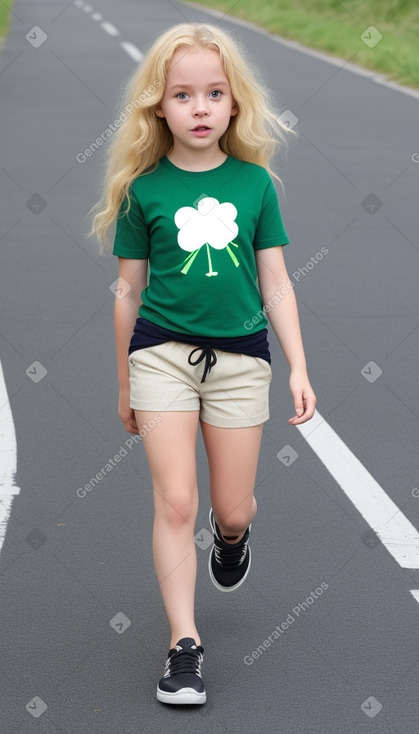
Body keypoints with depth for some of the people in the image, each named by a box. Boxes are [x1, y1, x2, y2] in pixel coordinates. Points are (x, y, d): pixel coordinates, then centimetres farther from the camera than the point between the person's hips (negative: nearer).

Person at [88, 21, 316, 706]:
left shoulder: (255, 182, 1)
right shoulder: (145, 188, -2)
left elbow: (275, 284, 5)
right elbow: (129, 290, 5)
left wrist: (299, 368, 0)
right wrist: (125, 386, 10)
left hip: (240, 356, 1)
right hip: (162, 350, -1)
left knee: (232, 510, 8)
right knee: (175, 501, -8)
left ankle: (233, 533, 46)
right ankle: (184, 646, 0)